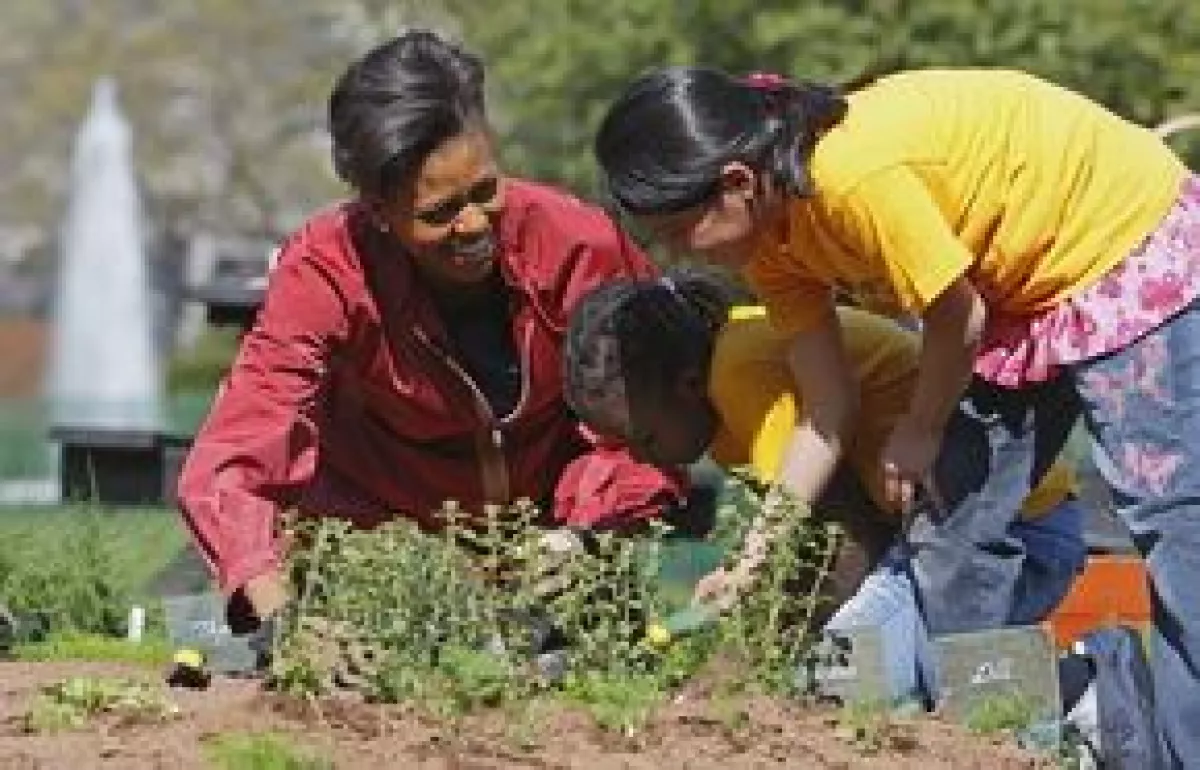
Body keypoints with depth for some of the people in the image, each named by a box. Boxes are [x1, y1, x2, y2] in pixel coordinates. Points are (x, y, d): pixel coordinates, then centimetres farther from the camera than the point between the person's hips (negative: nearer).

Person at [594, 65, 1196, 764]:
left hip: (1136, 250, -9)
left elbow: (958, 317, -21)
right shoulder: (771, 235, -4)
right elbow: (828, 415, -1)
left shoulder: (855, 178, -33)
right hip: (1022, 293, 9)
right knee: (954, 528, 5)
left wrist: (922, 432, -3)